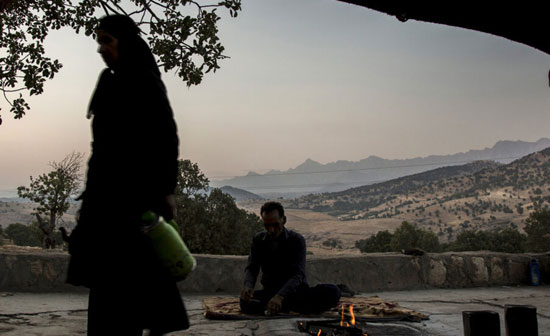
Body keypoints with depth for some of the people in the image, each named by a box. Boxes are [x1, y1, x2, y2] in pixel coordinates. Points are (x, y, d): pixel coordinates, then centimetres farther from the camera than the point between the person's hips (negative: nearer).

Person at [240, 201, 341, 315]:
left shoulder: (297, 240, -9)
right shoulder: (258, 240, 3)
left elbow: (298, 274, -20)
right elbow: (251, 268, -3)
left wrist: (280, 296, -38)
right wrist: (248, 285, -29)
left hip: (296, 291, -1)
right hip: (270, 292, 1)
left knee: (333, 292, -29)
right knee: (246, 302, -32)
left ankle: (283, 306, -25)